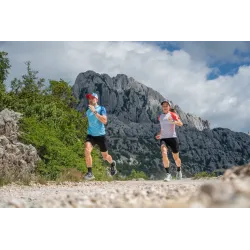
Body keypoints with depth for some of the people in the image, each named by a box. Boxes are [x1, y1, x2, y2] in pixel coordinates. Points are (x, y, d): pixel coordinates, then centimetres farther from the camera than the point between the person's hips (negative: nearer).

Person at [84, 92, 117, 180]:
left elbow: (104, 121, -24)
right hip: (90, 135, 3)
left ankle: (112, 163, 48)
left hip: (101, 135, -2)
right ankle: (90, 173, -18)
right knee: (87, 151, -26)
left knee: (105, 156, 12)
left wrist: (94, 111, -27)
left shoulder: (101, 109, -7)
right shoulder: (88, 111, 6)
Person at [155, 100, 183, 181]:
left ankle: (179, 171, 39)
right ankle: (168, 174, -21)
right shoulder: (160, 117, 15)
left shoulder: (172, 114, 0)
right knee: (164, 154, -24)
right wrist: (160, 134, 13)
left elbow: (180, 124, -13)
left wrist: (173, 121, -32)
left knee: (176, 157, 8)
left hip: (172, 138, -3)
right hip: (163, 138, 3)